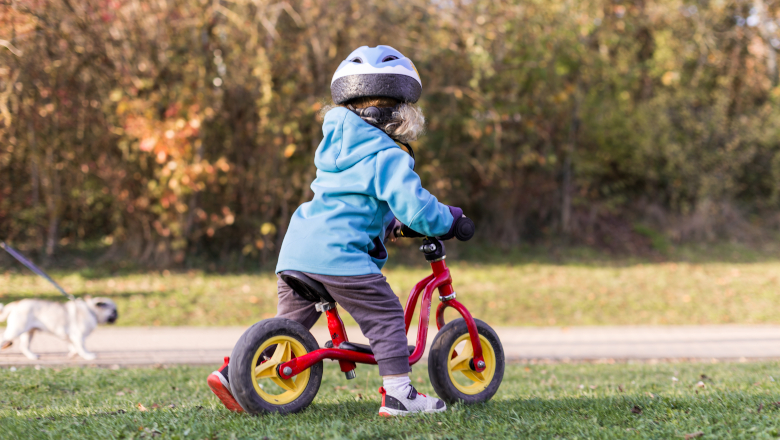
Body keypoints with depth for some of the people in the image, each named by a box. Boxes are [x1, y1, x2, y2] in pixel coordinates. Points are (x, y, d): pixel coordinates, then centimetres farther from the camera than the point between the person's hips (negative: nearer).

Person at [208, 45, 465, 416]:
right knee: (386, 316, 0)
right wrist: (448, 220, 6)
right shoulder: (387, 156, -4)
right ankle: (398, 393, -3)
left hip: (296, 251, 8)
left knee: (290, 320, 18)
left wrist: (388, 223, 40)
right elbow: (414, 207, -12)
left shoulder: (335, 145, 23)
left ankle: (232, 372, 14)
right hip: (339, 254, -8)